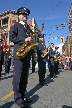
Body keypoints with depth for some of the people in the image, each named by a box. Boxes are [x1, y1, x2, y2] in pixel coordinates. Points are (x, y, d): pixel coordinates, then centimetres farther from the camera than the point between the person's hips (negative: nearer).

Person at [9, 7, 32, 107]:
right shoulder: (15, 25, 7)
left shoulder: (28, 27, 25)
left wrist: (31, 40, 4)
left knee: (24, 77, 9)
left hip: (27, 54, 7)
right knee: (18, 77, -7)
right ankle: (17, 98, 0)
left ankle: (22, 95, 18)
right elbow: (11, 37, -6)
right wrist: (24, 39, -16)